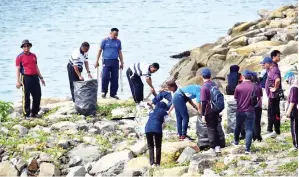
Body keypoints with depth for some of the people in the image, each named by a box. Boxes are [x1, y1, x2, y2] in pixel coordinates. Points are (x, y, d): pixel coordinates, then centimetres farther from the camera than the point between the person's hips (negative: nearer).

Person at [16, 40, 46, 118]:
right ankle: (26, 114, 5)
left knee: (37, 96, 7)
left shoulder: (33, 56, 15)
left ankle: (34, 113, 19)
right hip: (26, 78, -6)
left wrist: (41, 77, 19)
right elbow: (18, 69, -5)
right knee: (26, 97, -2)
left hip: (35, 77, 6)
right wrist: (18, 81, -12)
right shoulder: (20, 57, -2)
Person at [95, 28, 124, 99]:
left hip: (115, 62, 3)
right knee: (105, 77, -12)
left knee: (115, 78, 2)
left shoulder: (118, 42, 9)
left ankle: (113, 93, 11)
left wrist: (122, 63, 15)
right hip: (106, 61, -3)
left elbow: (120, 52, 16)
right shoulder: (105, 41, 0)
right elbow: (100, 50, 4)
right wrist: (97, 61, 1)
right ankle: (104, 91, 7)